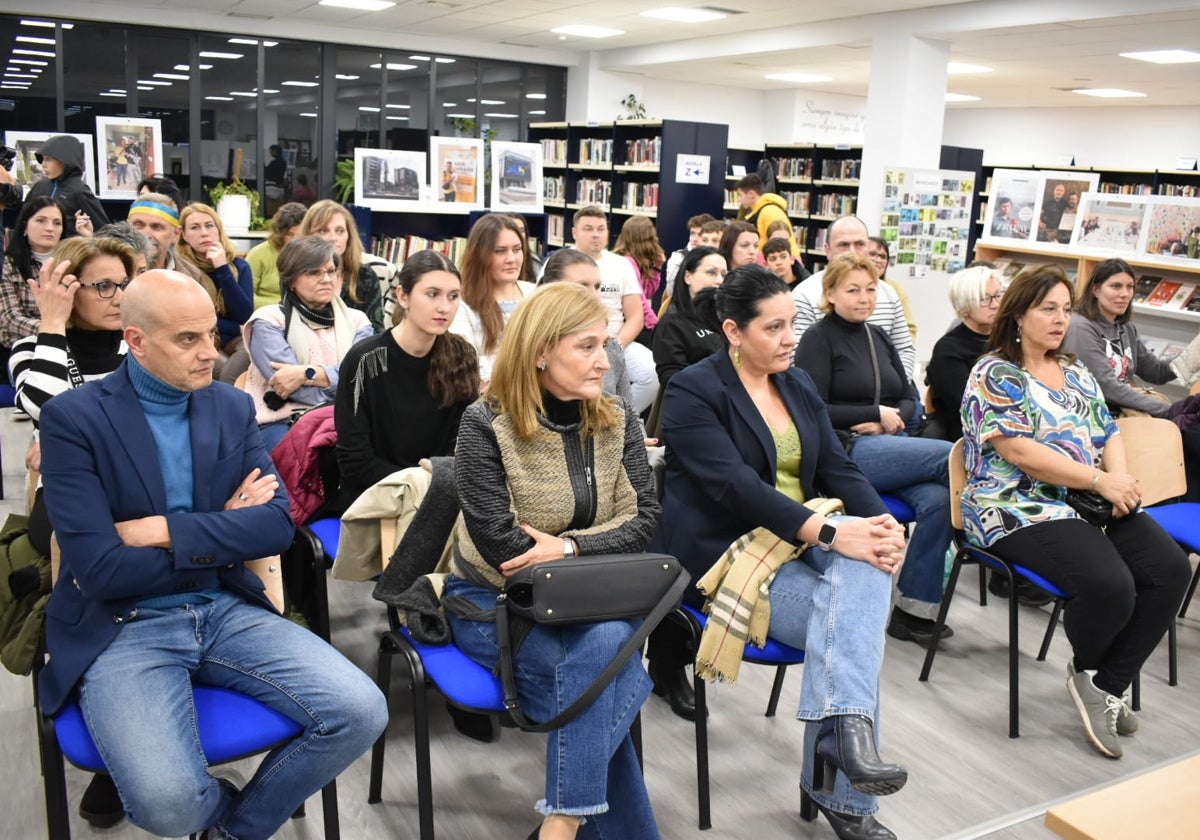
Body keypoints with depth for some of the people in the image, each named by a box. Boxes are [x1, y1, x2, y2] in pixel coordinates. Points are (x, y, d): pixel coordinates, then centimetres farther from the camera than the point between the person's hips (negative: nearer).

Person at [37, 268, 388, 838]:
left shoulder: (232, 407, 5)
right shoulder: (72, 418, -9)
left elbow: (278, 525, -4)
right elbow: (100, 570, -16)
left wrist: (165, 531, -15)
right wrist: (223, 536, -7)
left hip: (227, 611, 4)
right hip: (124, 629, -4)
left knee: (360, 713, -14)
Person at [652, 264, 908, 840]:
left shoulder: (798, 384, 12)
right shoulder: (692, 392, -10)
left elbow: (837, 467, 6)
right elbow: (736, 486, -22)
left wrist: (884, 522, -14)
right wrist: (830, 534, -31)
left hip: (802, 538, 7)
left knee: (868, 559, -23)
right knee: (854, 621, -23)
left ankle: (841, 726, -22)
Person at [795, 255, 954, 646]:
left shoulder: (877, 336, 20)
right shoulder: (819, 338, 1)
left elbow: (909, 400, 19)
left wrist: (892, 420, -4)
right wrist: (877, 414, -8)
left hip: (890, 448, 6)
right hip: (846, 452, -6)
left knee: (938, 499, -24)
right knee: (954, 457, -23)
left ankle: (914, 610, -14)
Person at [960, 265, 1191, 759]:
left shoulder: (1075, 373, 19)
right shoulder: (995, 375, -6)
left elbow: (1109, 434, 16)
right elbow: (1021, 451, -16)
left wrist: (1120, 478, -7)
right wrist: (1101, 481, -17)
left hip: (1089, 502, 8)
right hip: (1019, 509, -8)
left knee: (1170, 569, -13)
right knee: (1110, 585, -28)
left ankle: (1107, 686, -3)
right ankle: (1083, 670, 6)